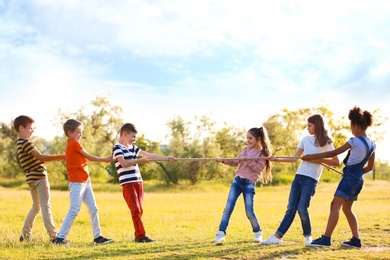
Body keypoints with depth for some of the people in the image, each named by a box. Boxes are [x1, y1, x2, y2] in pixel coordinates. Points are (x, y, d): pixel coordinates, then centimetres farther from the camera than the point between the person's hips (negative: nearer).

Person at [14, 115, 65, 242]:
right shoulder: (25, 142, -13)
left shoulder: (20, 143, 17)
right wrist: (59, 157, -15)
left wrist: (54, 158, 8)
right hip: (39, 177, -9)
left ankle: (25, 234, 19)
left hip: (31, 178, 9)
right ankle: (53, 235, -12)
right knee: (45, 206, -10)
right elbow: (40, 157, -20)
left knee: (36, 206, 19)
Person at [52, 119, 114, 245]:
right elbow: (89, 157, -3)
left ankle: (97, 236, 13)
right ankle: (60, 237, -9)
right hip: (77, 182, -10)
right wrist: (104, 159, 10)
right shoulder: (74, 144, -9)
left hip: (85, 181, 10)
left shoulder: (73, 144, 19)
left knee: (93, 209, 8)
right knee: (74, 210, -12)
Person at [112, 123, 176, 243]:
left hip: (138, 182, 8)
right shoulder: (117, 148, -6)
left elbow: (149, 155, 18)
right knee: (136, 210, -10)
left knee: (139, 211, 8)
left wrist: (166, 158, 15)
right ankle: (141, 236, -8)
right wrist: (139, 160, -12)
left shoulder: (132, 147, 18)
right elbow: (124, 163, -20)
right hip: (127, 183, -8)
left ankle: (138, 236, 13)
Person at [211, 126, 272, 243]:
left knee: (249, 212, -5)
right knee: (228, 208, -5)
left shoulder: (262, 153, 1)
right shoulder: (246, 150, 15)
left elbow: (259, 168, -11)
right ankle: (221, 234, -6)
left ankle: (258, 233, 20)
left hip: (249, 183, -4)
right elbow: (235, 162, 11)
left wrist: (248, 160, -17)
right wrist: (223, 160, -3)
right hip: (237, 181, 4)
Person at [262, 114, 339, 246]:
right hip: (299, 176, 5)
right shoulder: (306, 139, 14)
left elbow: (336, 162, -2)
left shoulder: (326, 142, 0)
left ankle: (307, 236, 8)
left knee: (302, 209, -13)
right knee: (291, 208, 2)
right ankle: (277, 236, -1)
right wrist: (277, 159, 1)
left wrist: (319, 160, -12)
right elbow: (294, 158, 12)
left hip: (311, 179, -5)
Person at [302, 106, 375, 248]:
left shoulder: (355, 141, -13)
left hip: (349, 177, -8)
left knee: (335, 205, -13)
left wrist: (312, 156, -5)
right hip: (359, 179, 8)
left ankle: (326, 238, -21)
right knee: (347, 208, 17)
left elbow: (333, 153, -10)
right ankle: (356, 240, 15)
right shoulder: (372, 144, 9)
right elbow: (370, 167, 16)